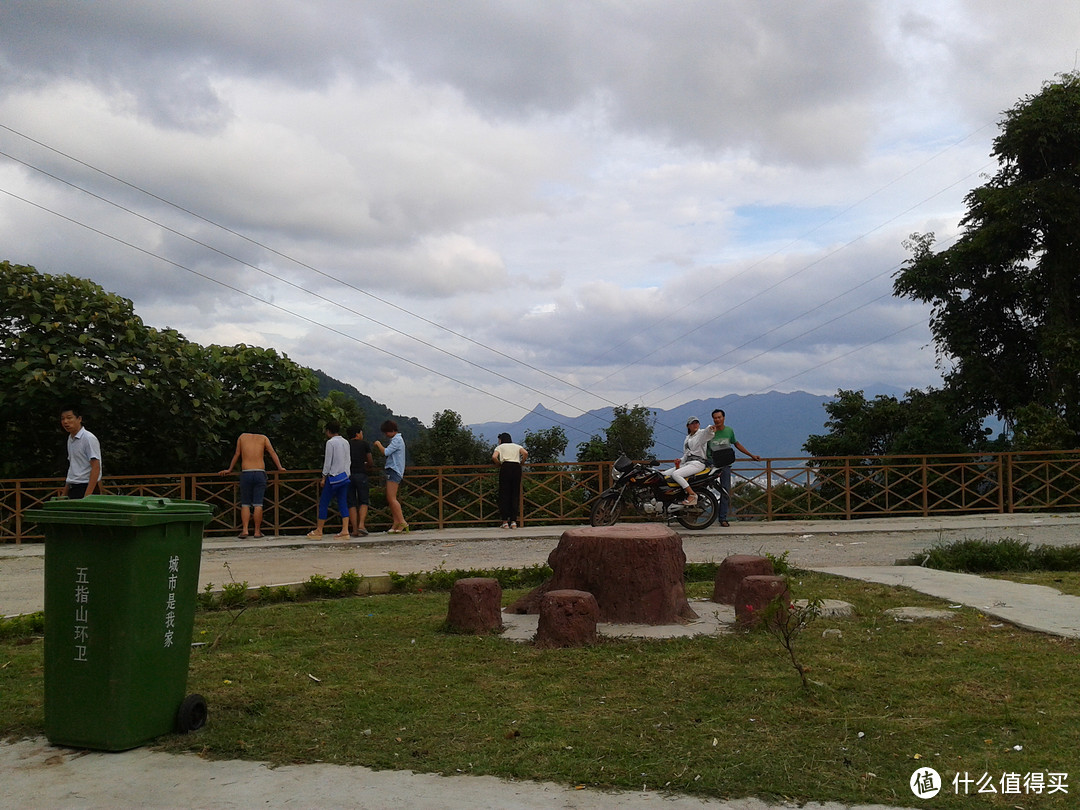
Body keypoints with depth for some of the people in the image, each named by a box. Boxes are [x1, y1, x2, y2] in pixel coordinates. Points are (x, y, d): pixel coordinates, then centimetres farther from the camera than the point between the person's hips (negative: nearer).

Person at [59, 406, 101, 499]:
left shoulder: (89, 438, -11)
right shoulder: (70, 439, 15)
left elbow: (96, 467, -17)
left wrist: (87, 495, -23)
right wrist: (64, 493, 20)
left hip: (86, 487, -8)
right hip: (72, 488, 8)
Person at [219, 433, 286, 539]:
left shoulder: (242, 437, 16)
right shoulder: (263, 438, 13)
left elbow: (237, 454, 20)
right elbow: (273, 453, 7)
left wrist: (229, 469, 28)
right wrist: (280, 468, 10)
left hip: (245, 473, 0)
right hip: (260, 473, 0)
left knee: (245, 504, 5)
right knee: (258, 504, -1)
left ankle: (244, 529, -5)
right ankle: (257, 531, -1)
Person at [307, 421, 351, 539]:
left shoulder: (330, 442, -9)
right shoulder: (346, 442, 11)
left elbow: (328, 462, -10)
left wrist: (324, 477, -4)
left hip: (334, 476, -7)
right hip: (345, 476, 7)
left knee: (323, 503, 2)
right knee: (343, 503, 6)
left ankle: (318, 531, 6)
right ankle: (345, 530, -1)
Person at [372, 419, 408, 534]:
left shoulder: (397, 440, -11)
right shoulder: (395, 439, 21)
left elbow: (386, 452, -18)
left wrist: (379, 444, -4)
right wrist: (379, 448, 9)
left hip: (394, 471, -10)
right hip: (393, 471, 10)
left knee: (392, 498, -14)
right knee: (390, 499, 6)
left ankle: (402, 522, -16)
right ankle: (395, 524, 4)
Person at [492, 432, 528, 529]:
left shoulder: (500, 447, 16)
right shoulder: (517, 446, 22)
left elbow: (494, 457, -5)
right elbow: (526, 453, 2)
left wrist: (499, 464, 12)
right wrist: (521, 463, 15)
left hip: (505, 467, -2)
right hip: (517, 468, 2)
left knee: (504, 495, 2)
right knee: (515, 495, 5)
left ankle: (505, 522, -2)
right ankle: (514, 521, 0)